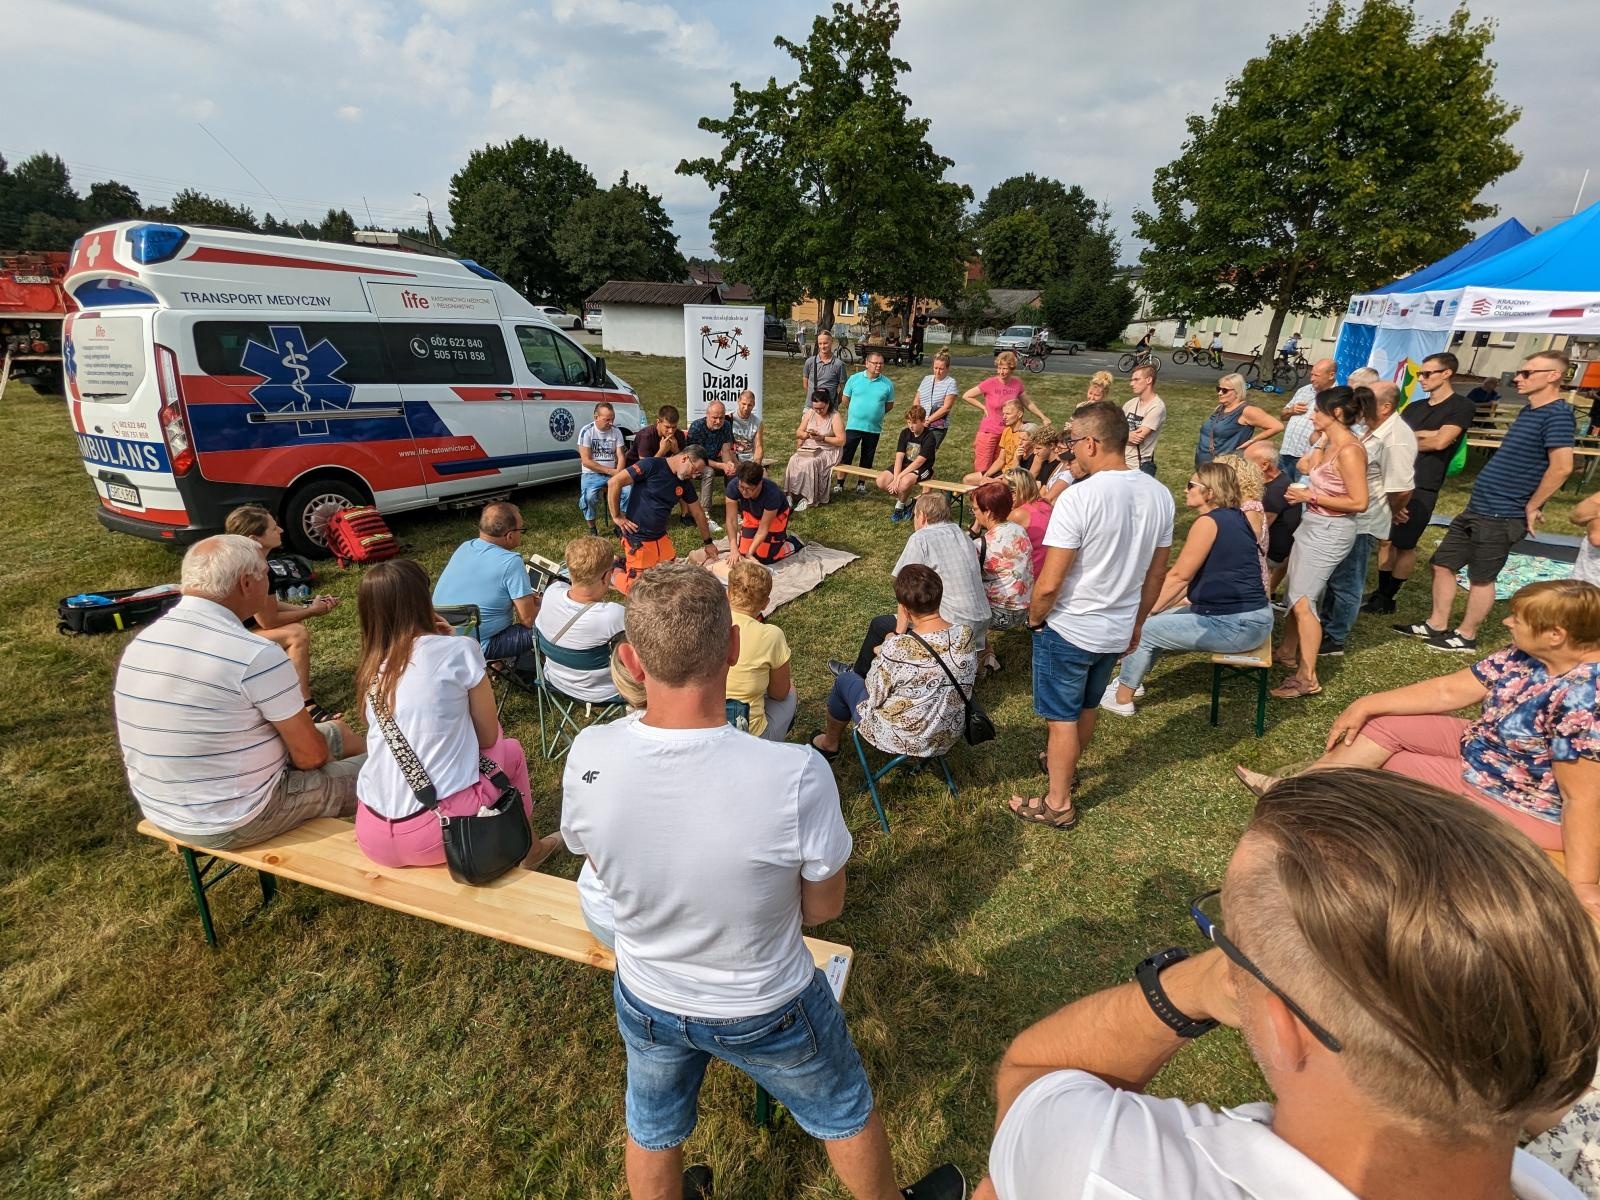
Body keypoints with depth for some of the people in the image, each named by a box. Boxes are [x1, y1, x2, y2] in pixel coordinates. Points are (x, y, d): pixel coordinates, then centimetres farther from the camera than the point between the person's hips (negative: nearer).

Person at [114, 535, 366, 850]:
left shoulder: (140, 641, -2)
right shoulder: (256, 655, -26)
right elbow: (310, 756, -18)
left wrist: (292, 722, 15)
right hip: (234, 822, -8)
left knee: (335, 733, 21)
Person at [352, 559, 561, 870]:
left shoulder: (370, 669, 9)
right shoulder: (459, 650, -6)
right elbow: (488, 737, 3)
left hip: (372, 835, 5)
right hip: (441, 830, -5)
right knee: (509, 750, 24)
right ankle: (527, 848, 39)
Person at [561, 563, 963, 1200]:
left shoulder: (587, 759, -27)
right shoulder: (797, 777, -38)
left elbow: (595, 860, -6)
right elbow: (823, 908, -18)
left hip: (646, 1003, 2)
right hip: (766, 1011, -2)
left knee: (653, 1133, 33)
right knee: (847, 1116, 30)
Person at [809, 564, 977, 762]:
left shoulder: (897, 648, -34)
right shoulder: (966, 636, -16)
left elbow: (874, 695, -17)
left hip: (902, 741, -5)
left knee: (844, 680, 19)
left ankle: (829, 744, 45)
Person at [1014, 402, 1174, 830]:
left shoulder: (1078, 498, -25)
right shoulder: (1159, 494, -4)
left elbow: (1049, 584, -24)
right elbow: (1155, 574, 6)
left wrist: (1035, 619, -5)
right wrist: (1136, 622, 19)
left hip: (1069, 630, -6)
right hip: (1118, 631, 7)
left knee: (1062, 717, 11)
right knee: (1086, 706, 27)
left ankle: (1058, 804, 26)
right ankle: (1064, 764, 51)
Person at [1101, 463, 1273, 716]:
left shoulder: (1208, 521, -16)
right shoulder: (1232, 517, 13)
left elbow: (1179, 576, -13)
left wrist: (1147, 609, -2)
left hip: (1236, 625, -10)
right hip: (1246, 616, 10)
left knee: (1141, 628, -3)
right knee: (1158, 618, 18)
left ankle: (1122, 699, 12)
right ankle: (1131, 681, 30)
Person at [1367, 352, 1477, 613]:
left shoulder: (1461, 406, -2)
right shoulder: (1413, 407, 16)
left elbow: (1440, 442, -13)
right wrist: (1422, 435, -6)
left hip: (1421, 488, -6)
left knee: (1405, 545, 2)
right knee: (1386, 539, 7)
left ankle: (1389, 598, 11)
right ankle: (1381, 592, 17)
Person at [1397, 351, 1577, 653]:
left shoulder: (1557, 414, -16)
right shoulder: (1529, 411, 14)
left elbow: (1561, 467, -24)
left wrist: (1531, 507, -16)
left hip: (1500, 517, -9)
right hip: (1476, 509, 9)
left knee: (1481, 578, 2)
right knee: (1442, 563, 12)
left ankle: (1466, 637, 16)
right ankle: (1436, 625, 23)